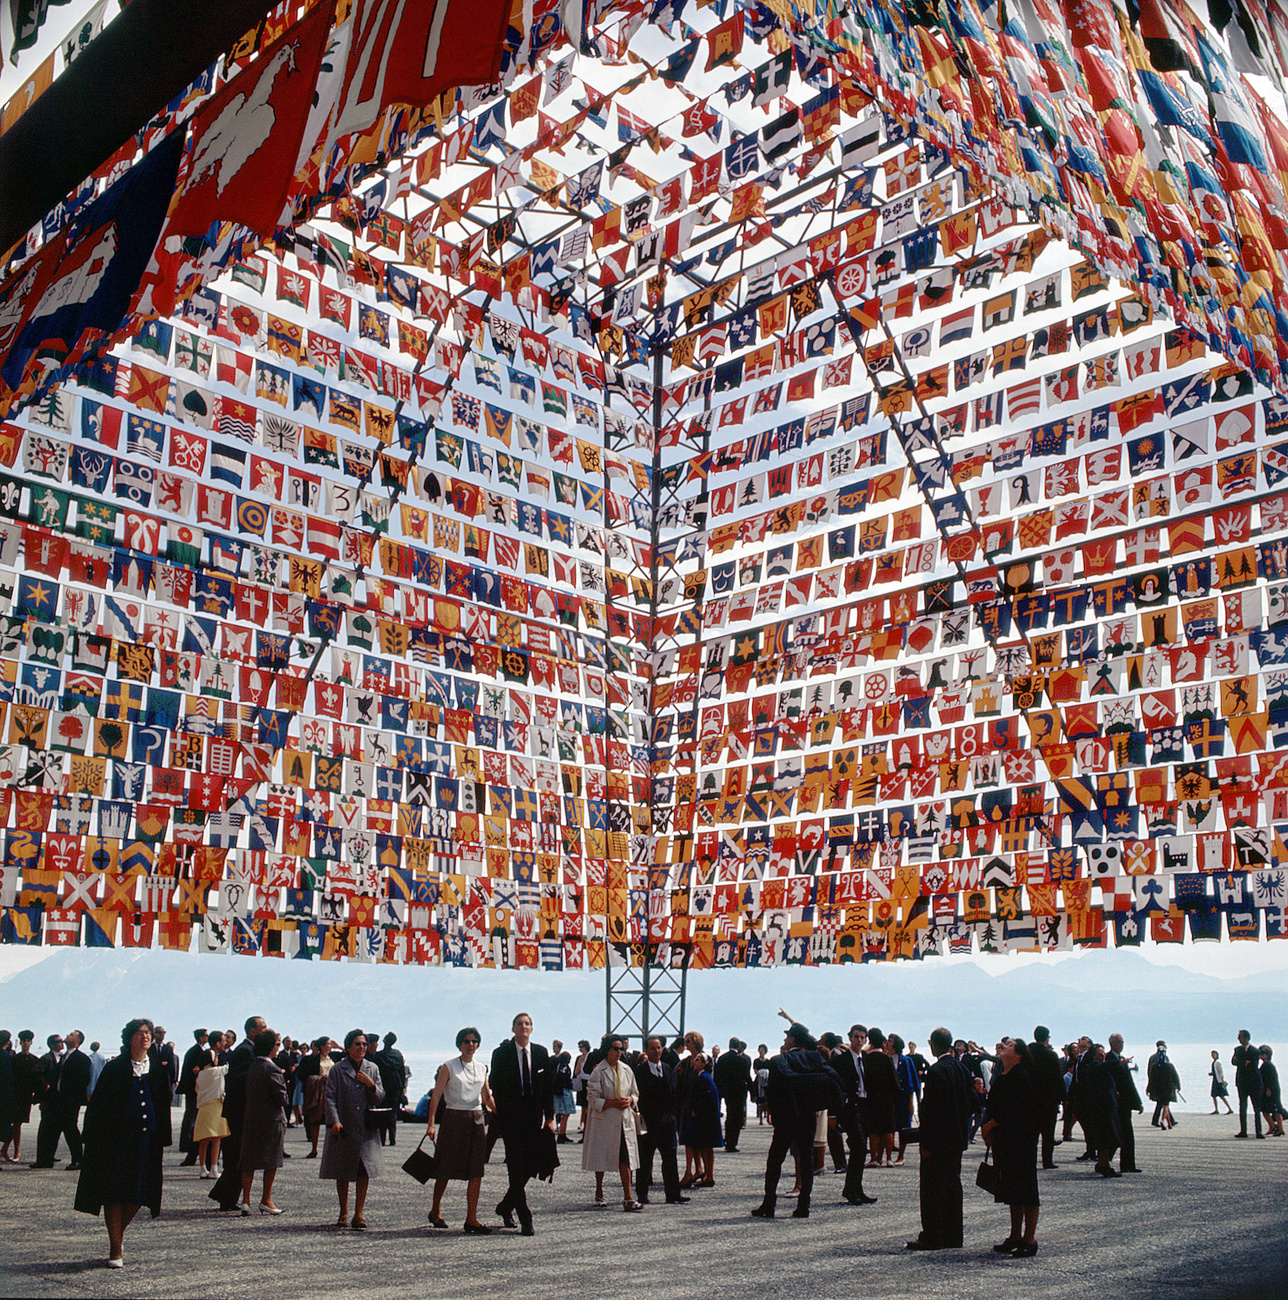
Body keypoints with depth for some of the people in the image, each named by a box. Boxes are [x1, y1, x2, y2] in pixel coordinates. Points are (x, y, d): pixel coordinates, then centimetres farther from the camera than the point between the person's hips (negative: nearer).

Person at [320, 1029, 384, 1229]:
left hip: (366, 1129, 2)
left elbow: (380, 1098, 9)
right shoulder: (337, 1069, 1)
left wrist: (371, 1084, -10)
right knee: (342, 1174, 7)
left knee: (364, 1171, -7)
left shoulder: (372, 1069, 10)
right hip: (343, 1129, -2)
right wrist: (334, 1121, -18)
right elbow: (330, 1097, -5)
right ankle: (343, 1213, 21)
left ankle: (359, 1214, 2)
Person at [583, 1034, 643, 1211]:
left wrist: (630, 1100, -5)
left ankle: (628, 1198, -6)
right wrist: (614, 1103, -18)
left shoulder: (626, 1070, 9)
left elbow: (635, 1093, 18)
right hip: (604, 1120, -3)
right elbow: (593, 1099, -9)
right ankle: (599, 1194, 27)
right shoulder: (598, 1072, -6)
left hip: (625, 1119, 3)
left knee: (625, 1158, -5)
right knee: (601, 1158, 7)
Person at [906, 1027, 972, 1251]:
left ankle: (932, 1237, 4)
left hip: (939, 1140, -8)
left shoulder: (936, 1071, -19)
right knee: (953, 1185, 14)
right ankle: (953, 1235, 20)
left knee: (932, 1189, 0)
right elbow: (969, 1102, 12)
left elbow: (931, 1109, -20)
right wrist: (962, 1132, 19)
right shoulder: (961, 1068, 5)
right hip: (957, 1139, 8)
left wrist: (926, 1143, -15)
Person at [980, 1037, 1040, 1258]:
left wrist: (990, 1125, -14)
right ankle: (1016, 1237, 22)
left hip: (1021, 1140, -9)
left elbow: (1013, 1109, -21)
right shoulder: (1001, 1077, 12)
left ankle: (1029, 1239, 5)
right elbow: (994, 1106, 16)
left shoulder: (1020, 1077, -15)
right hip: (1004, 1140, 9)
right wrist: (987, 1128, 2)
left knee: (1025, 1189, -2)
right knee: (1013, 1190, 14)